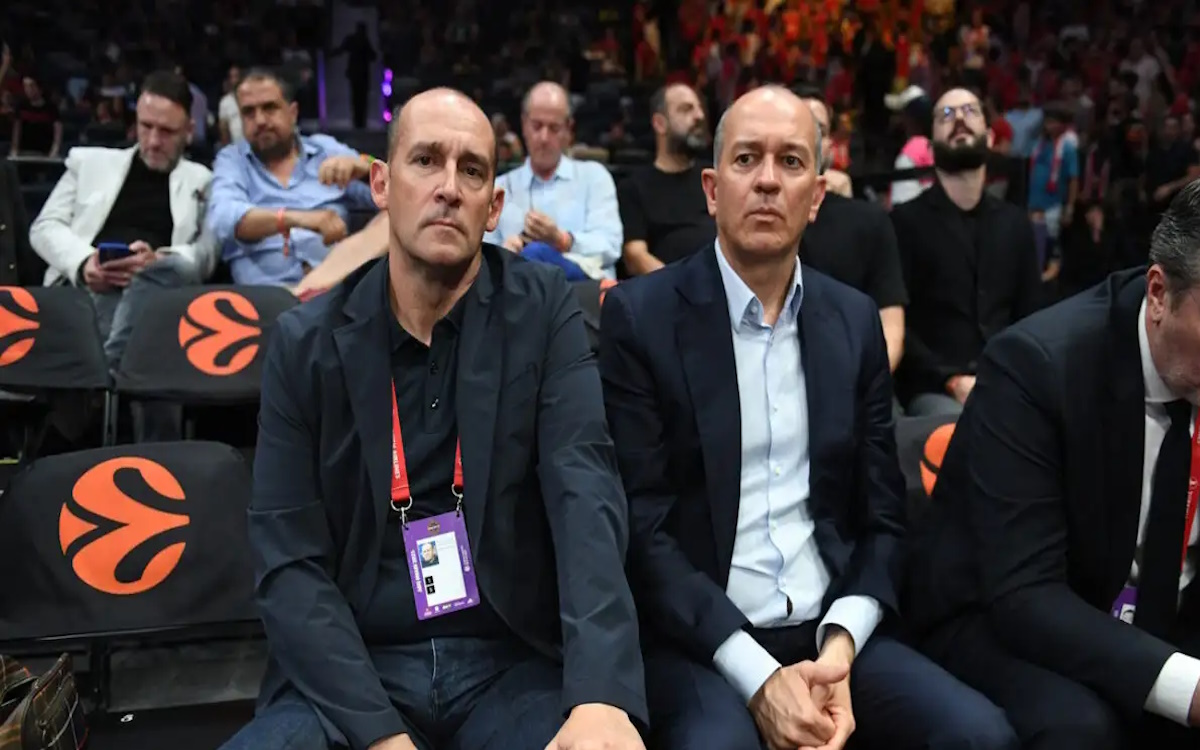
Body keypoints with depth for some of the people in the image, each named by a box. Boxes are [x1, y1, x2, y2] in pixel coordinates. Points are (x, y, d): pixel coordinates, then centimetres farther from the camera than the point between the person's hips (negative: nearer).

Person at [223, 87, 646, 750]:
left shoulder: (543, 311, -2)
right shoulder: (305, 342, 1)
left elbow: (586, 494, -14)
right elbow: (288, 562, -3)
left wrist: (601, 696, -30)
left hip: (513, 664, -1)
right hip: (350, 673, 2)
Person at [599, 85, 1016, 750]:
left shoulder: (856, 321, 7)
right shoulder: (641, 316, -6)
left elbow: (881, 515, 8)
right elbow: (641, 523, -10)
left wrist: (840, 645, -8)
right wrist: (756, 674, -17)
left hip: (831, 630, 4)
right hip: (699, 639, -4)